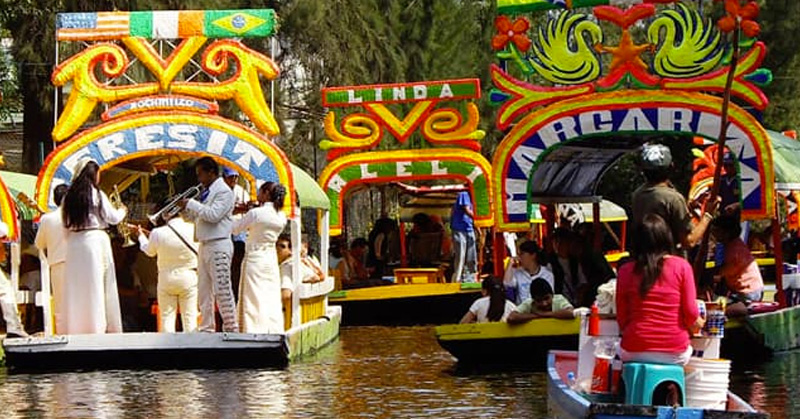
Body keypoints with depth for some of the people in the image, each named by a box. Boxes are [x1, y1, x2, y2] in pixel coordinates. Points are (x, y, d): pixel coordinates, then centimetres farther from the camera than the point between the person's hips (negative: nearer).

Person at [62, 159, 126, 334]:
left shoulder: (69, 197, 8)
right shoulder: (96, 195, -5)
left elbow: (66, 223, 9)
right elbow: (113, 218, 0)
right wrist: (122, 211, 19)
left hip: (74, 243, 4)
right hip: (96, 240, -4)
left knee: (77, 286, 6)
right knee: (97, 286, -1)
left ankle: (75, 329, 5)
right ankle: (97, 326, -3)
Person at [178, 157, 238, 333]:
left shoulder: (224, 191, -8)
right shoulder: (206, 192, 18)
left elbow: (213, 215, -21)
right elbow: (197, 217, 21)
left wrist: (191, 203, -16)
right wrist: (185, 208, 5)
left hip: (218, 246, -9)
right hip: (204, 246, 9)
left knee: (222, 289, -9)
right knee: (204, 290, 8)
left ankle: (231, 327, -7)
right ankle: (207, 328, 11)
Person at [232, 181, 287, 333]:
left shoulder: (255, 213, -14)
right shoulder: (281, 217, 3)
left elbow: (235, 229, -5)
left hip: (254, 258, -5)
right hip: (271, 258, 5)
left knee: (254, 299, -3)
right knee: (272, 300, 8)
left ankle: (254, 333, -7)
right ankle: (274, 331, 7)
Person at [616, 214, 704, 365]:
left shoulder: (626, 270, 0)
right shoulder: (682, 267, -3)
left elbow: (622, 320, 4)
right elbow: (691, 314, -4)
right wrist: (698, 325, 17)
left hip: (634, 352, 1)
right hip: (675, 354, 0)